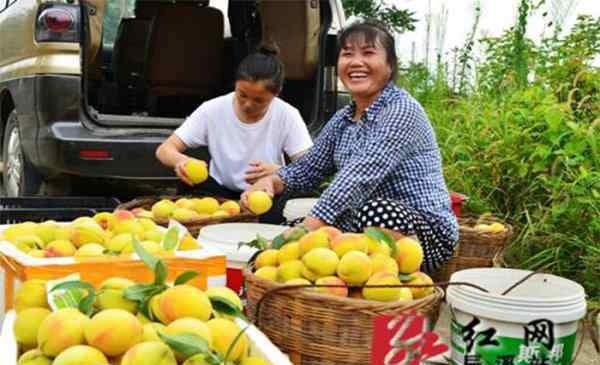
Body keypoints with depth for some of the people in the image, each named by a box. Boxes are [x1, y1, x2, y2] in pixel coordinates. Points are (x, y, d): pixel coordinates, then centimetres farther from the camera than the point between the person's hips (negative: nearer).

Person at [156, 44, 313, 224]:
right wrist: (181, 160, -38)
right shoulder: (212, 110, -12)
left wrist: (279, 172, -41)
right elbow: (164, 150, -12)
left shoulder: (287, 115, -14)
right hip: (221, 192, 1)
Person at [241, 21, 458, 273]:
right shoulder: (342, 119, 9)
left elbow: (361, 177, -27)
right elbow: (309, 167, 14)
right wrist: (272, 181, -8)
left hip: (425, 231, -7)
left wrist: (308, 228, -34)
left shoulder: (402, 110, -16)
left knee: (377, 210, -36)